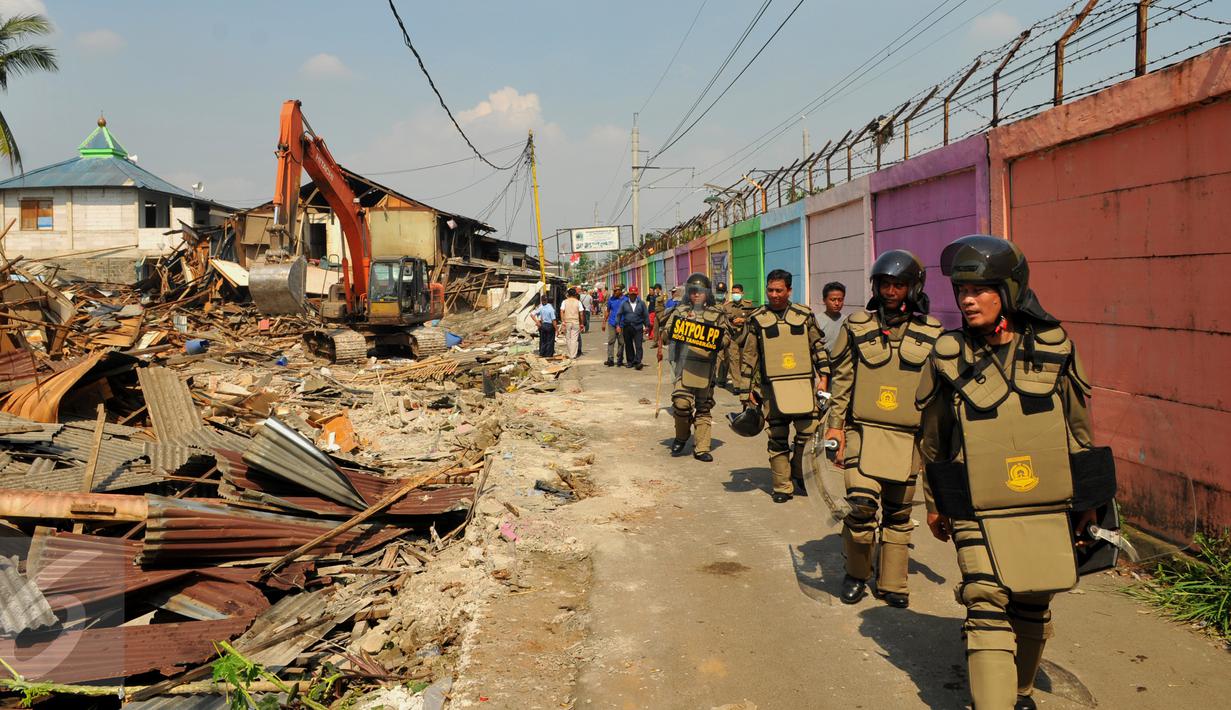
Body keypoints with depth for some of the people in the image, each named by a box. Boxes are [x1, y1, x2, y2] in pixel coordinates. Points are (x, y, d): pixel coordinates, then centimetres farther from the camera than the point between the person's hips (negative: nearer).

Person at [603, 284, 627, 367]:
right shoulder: (611, 299, 6)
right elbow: (608, 311, 14)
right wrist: (604, 322, 11)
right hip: (612, 323, 1)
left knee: (621, 342, 5)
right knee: (611, 341, -4)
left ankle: (619, 359, 15)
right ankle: (610, 359, -4)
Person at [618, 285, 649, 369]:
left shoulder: (641, 303, 7)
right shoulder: (624, 303, 7)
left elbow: (646, 315, 10)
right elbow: (619, 314, 7)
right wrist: (618, 325, -4)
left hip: (638, 327, -1)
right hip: (627, 327, 1)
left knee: (639, 346, -10)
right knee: (628, 346, 8)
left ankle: (637, 362, -14)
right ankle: (630, 361, 18)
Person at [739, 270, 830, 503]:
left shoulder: (804, 315, 6)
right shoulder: (757, 319, 4)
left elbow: (819, 347, 13)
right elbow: (748, 357, 7)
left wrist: (823, 377, 4)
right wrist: (746, 391, 4)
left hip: (804, 384, 1)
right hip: (773, 387, -1)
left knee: (809, 432, -3)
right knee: (777, 439, 3)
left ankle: (800, 473, 21)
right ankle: (782, 487, 13)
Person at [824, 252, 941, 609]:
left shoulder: (931, 333, 4)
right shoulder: (857, 327, 2)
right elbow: (841, 381, 5)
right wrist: (835, 426, -1)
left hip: (908, 439, 1)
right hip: (864, 432, -1)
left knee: (898, 514, 10)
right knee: (861, 506, -12)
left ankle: (891, 583, 26)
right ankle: (856, 574, 13)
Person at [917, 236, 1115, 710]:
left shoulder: (1054, 350, -2)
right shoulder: (948, 358, -4)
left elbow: (1079, 431, 10)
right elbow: (933, 440, 8)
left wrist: (1089, 503, 14)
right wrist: (934, 503, 14)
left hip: (1048, 509, 2)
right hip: (979, 513, -2)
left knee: (1032, 610, 14)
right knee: (987, 608, -11)